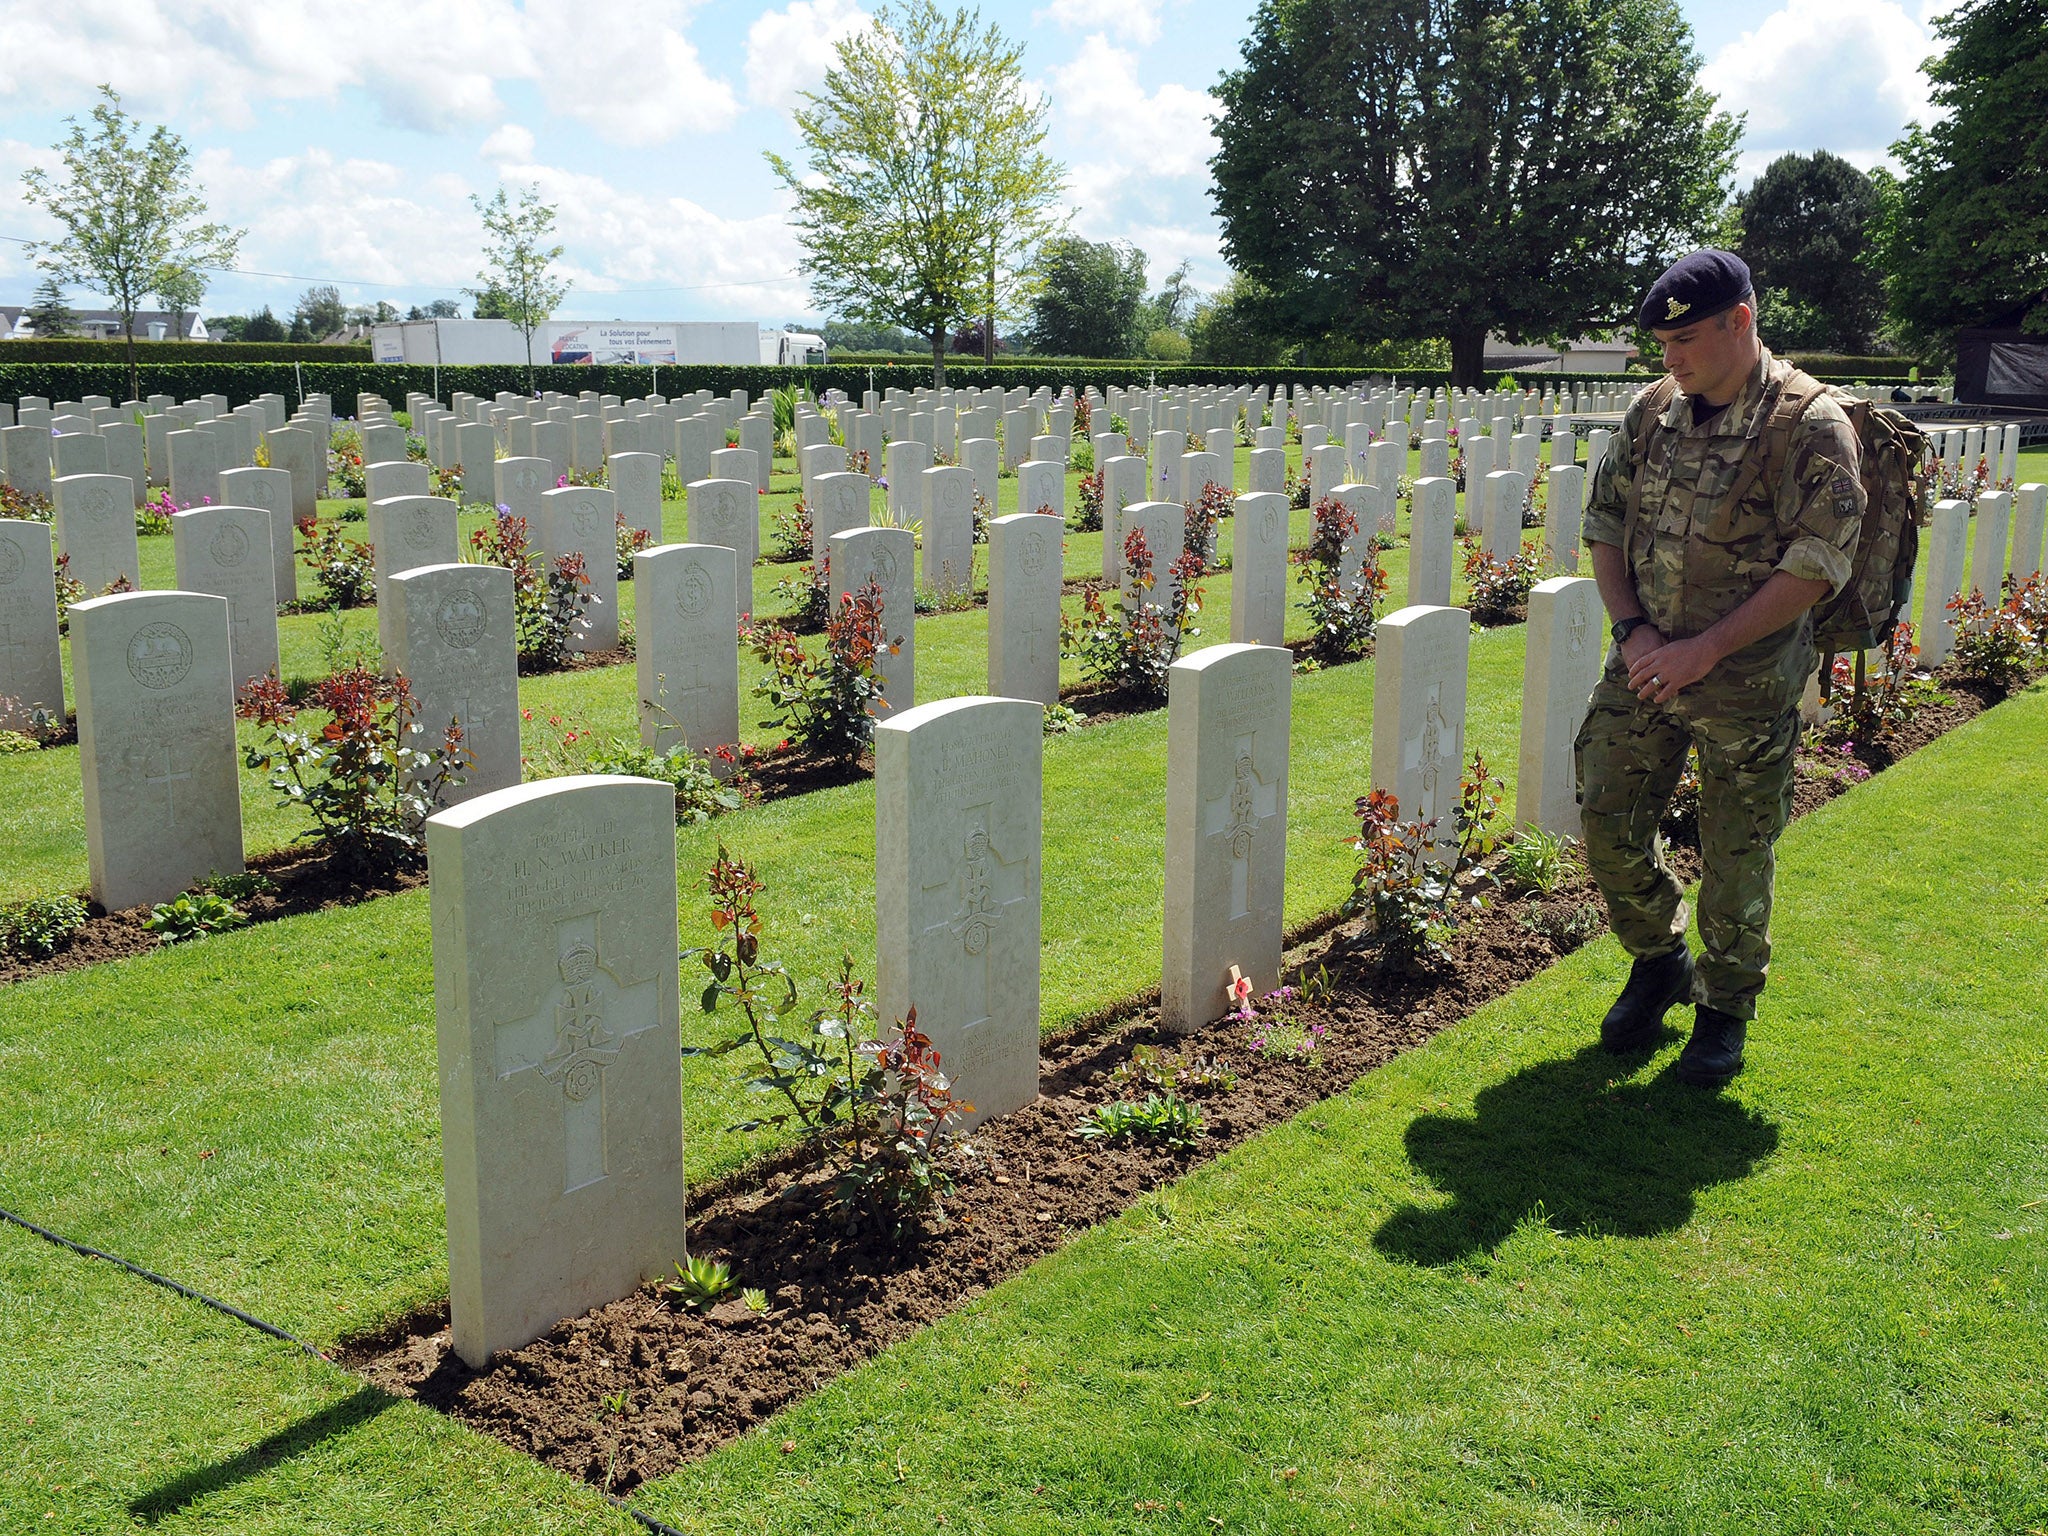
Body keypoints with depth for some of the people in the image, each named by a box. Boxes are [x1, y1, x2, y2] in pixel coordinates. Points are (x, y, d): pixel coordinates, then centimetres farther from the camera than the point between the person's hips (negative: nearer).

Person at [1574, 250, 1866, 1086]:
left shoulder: (1811, 425, -12)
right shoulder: (1652, 410, 4)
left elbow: (1816, 567, -16)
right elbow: (1604, 524, 10)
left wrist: (1705, 649, -19)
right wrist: (1633, 629, -5)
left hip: (1748, 685, -5)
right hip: (1644, 666, 5)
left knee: (1736, 860, 6)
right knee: (1608, 827, 7)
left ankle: (1725, 1008, 27)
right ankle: (1658, 961, 33)